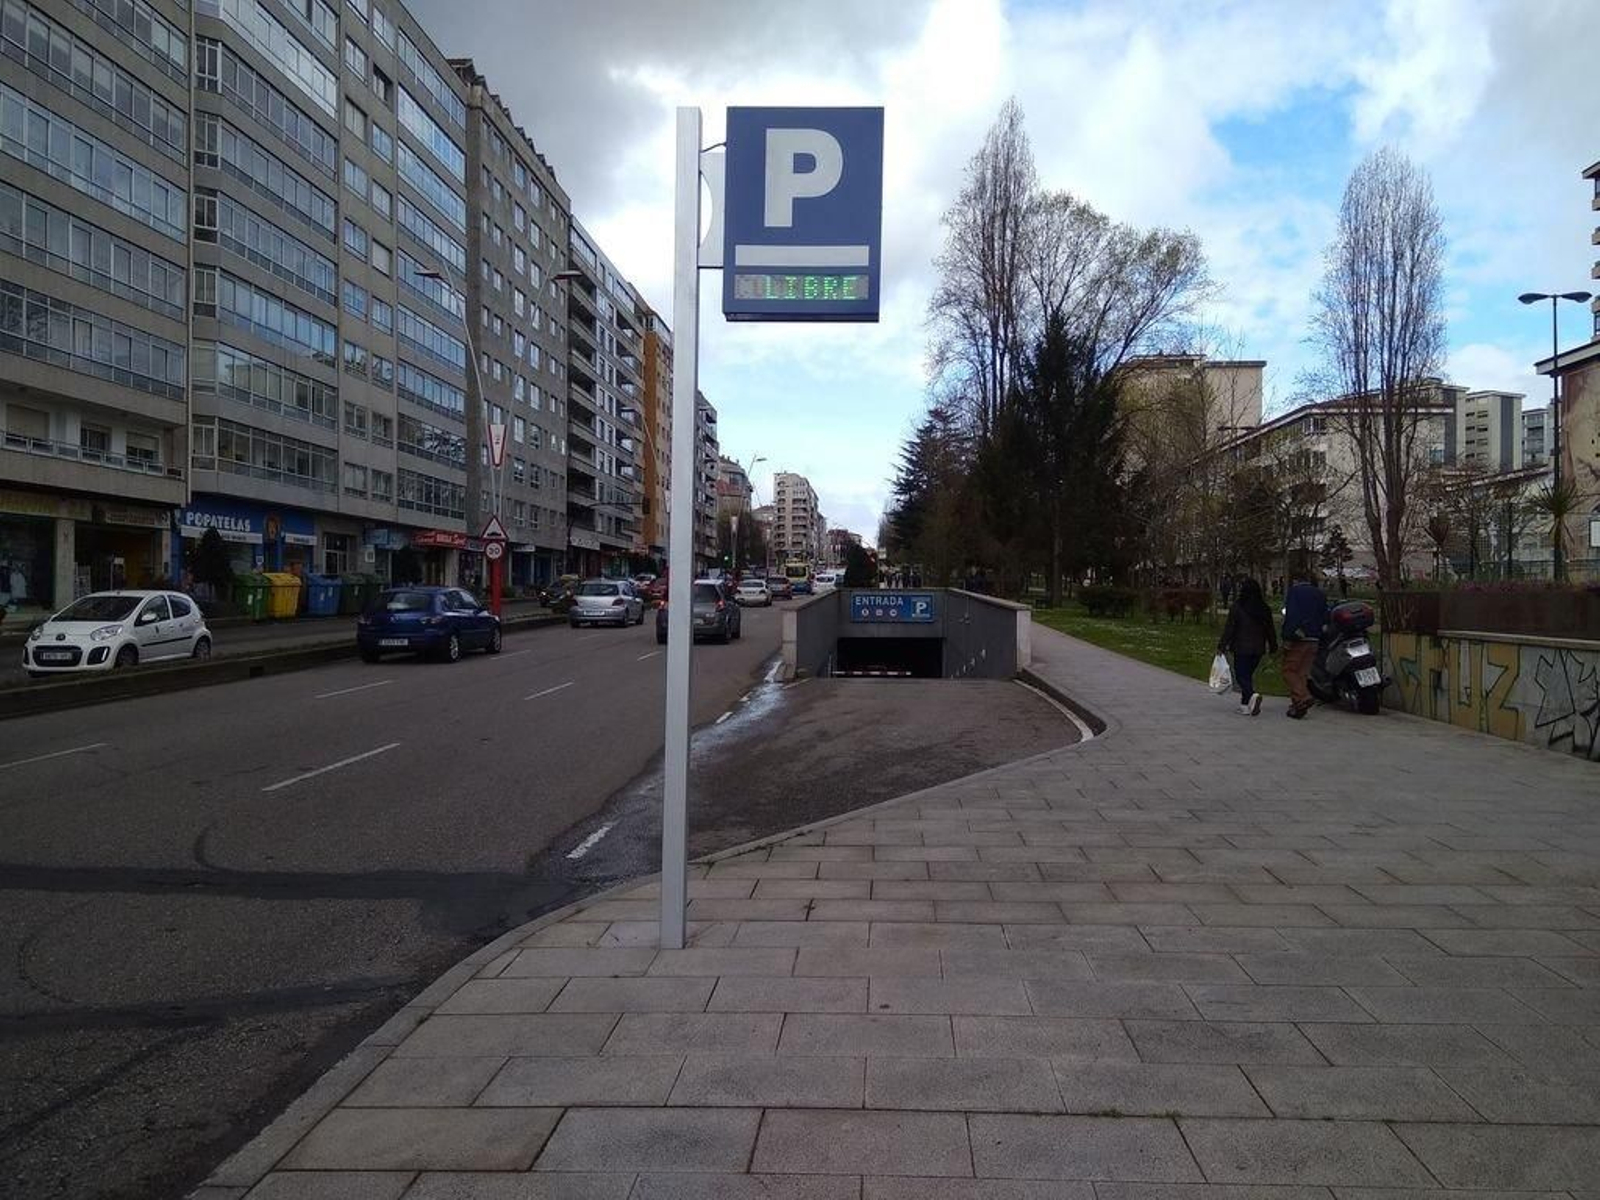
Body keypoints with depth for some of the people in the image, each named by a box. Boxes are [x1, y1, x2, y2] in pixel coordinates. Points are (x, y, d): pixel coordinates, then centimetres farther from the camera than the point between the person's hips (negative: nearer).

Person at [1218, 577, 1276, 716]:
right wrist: (1273, 647, 17)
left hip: (1242, 648, -5)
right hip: (1258, 648, 5)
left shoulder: (1237, 607, -10)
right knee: (1248, 674, 15)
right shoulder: (1264, 608, 5)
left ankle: (1252, 695, -26)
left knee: (1241, 675, 0)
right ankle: (1245, 705, 16)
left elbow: (1229, 628, -10)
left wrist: (1222, 646, -4)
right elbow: (1270, 630, 10)